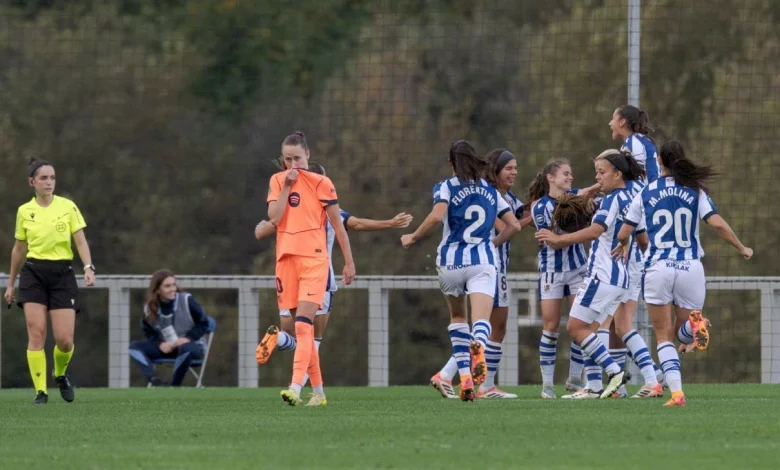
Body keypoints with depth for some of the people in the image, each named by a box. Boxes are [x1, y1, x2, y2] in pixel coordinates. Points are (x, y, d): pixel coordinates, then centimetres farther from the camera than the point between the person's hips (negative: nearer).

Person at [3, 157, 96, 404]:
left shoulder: (67, 207, 2)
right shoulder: (24, 212, 6)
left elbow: (81, 241, 0)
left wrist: (88, 267, -17)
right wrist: (10, 283, 20)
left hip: (62, 273, -1)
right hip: (34, 273, 1)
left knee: (64, 339, -6)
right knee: (36, 333, -10)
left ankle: (60, 374, 26)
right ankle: (40, 391, -5)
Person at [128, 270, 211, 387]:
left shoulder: (187, 300, -11)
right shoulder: (149, 308, -2)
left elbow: (203, 323, -5)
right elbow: (149, 332, 9)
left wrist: (187, 338, -19)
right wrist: (160, 344, -12)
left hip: (191, 345, -4)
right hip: (166, 348, 4)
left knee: (186, 348, -42)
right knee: (134, 346, -16)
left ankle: (174, 387, -28)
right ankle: (154, 381, -37)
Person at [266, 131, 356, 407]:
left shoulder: (320, 183, -1)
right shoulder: (277, 181, 11)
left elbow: (338, 225, 3)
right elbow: (274, 218, -3)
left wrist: (349, 262, 4)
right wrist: (287, 187, -8)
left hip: (314, 260, -5)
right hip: (286, 260, 5)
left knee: (303, 325, -18)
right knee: (302, 329, 8)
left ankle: (296, 388, -29)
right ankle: (318, 392, 16)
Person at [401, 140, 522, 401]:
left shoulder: (448, 187, 1)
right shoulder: (490, 191, 13)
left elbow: (437, 216, -17)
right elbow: (514, 225, 12)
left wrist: (412, 238, -5)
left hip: (451, 261, -1)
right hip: (483, 261, 1)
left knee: (458, 317, 21)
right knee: (481, 320, -12)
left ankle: (465, 378, 15)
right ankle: (478, 345, -50)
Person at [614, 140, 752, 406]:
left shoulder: (646, 193, 4)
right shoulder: (696, 191, 4)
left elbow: (624, 233, 9)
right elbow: (717, 224, -7)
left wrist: (624, 245, 33)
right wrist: (742, 249, 9)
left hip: (658, 269, -1)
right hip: (690, 268, 1)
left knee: (664, 337, 7)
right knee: (682, 333, 17)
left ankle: (676, 392, -14)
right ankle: (694, 323, -22)